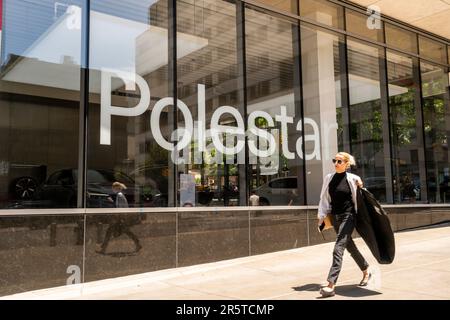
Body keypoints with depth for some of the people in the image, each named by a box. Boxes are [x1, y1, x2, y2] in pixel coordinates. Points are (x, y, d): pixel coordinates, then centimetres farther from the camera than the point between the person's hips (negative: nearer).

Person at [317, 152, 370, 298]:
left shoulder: (353, 179, -7)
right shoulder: (328, 178, 4)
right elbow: (324, 198, 7)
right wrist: (321, 216, 2)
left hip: (348, 216, -5)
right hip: (335, 217, 5)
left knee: (338, 249, -14)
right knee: (350, 246, 20)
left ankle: (331, 285, -15)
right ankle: (366, 271, 42)